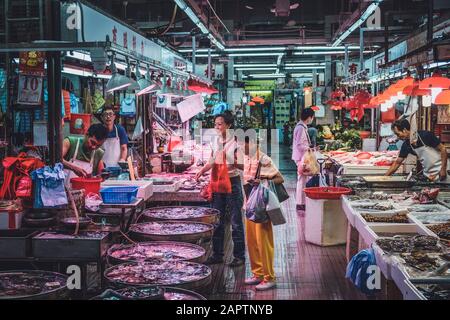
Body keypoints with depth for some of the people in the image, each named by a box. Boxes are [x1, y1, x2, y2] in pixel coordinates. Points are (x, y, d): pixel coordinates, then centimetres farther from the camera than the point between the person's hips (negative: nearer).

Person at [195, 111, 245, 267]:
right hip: (217, 183, 6)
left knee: (236, 221, 1)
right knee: (217, 221, 11)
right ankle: (217, 254, 21)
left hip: (233, 183, -6)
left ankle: (239, 256, 11)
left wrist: (233, 165, -28)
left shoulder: (236, 142, -10)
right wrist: (201, 171, -2)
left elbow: (242, 165, -11)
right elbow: (212, 162, 13)